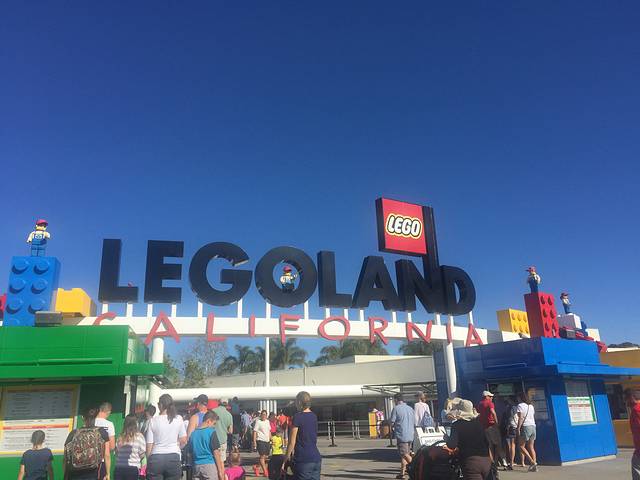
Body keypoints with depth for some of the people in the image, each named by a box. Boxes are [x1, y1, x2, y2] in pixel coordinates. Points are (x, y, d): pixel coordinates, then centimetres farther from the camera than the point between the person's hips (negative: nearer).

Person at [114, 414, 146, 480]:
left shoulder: (120, 437, 7)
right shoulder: (139, 436, -4)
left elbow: (116, 452, 5)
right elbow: (142, 454, -2)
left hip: (118, 468, 4)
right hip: (132, 469, -4)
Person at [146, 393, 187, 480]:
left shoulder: (153, 421, -2)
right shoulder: (178, 419, 1)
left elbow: (149, 444, -1)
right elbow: (184, 441, 5)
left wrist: (148, 461, 9)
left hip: (156, 458, 0)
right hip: (173, 457, 1)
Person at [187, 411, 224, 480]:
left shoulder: (193, 433, 7)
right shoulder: (211, 432, -9)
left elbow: (190, 451, 11)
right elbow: (216, 453, -9)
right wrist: (220, 471, -5)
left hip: (196, 466, 6)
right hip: (209, 465, -6)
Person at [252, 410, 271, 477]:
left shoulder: (268, 421, 12)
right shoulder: (258, 421, -7)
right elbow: (255, 432, -8)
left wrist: (270, 440, 17)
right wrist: (254, 441, -13)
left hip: (267, 441, 7)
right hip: (260, 441, -7)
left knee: (265, 456, 9)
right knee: (262, 456, -6)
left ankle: (256, 467, 27)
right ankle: (265, 471, 1)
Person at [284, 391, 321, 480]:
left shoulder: (297, 417, -10)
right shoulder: (314, 417, 11)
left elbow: (292, 442, -8)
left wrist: (286, 458, 0)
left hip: (303, 460, -7)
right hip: (316, 458, 7)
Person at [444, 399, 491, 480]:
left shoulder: (457, 425, -7)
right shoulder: (479, 422, 10)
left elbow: (451, 446, -13)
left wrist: (447, 439, 9)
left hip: (471, 463, -6)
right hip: (486, 461, 6)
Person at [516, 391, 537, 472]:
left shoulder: (520, 405, -5)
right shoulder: (531, 406, 17)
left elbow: (521, 418, -13)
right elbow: (533, 417, 15)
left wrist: (518, 429, -14)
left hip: (525, 426, -7)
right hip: (533, 426, 7)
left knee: (521, 446, 0)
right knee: (531, 447, 8)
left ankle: (533, 462, -11)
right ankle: (534, 466, 2)